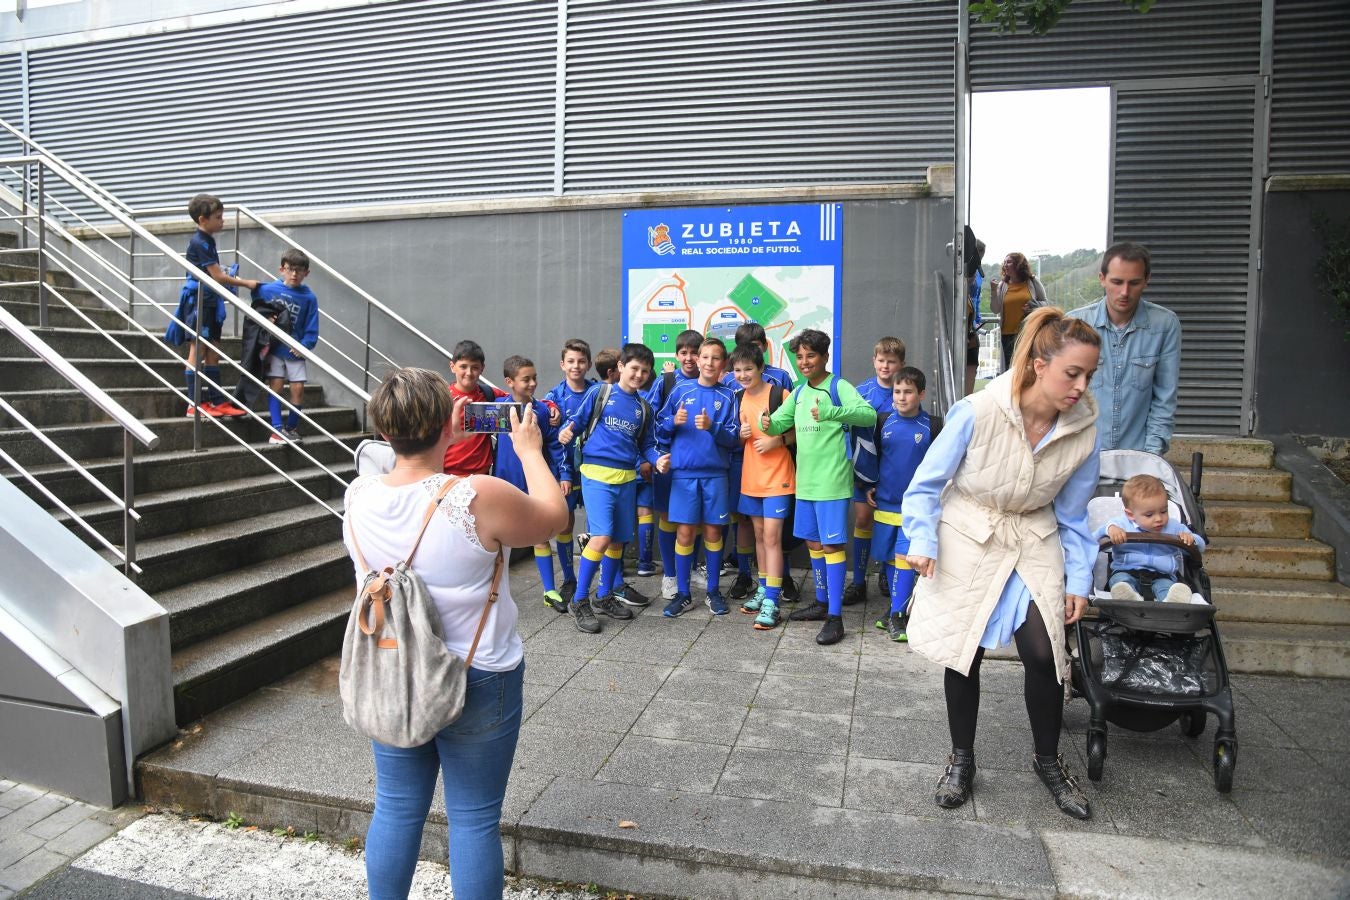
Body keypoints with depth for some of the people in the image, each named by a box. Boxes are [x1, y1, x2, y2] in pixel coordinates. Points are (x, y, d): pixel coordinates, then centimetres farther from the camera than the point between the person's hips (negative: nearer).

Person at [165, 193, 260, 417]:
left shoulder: (207, 241, 14)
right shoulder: (199, 243, -14)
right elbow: (218, 277, -16)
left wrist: (229, 277, 7)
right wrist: (245, 283, -7)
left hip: (209, 302, 9)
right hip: (197, 300, -9)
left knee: (212, 354, 9)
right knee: (197, 352, -6)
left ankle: (218, 401, 13)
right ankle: (194, 405, -2)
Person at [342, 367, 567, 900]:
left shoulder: (358, 497, -10)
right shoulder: (479, 497, -26)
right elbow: (553, 517, -7)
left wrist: (442, 443, 17)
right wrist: (529, 450, 5)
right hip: (478, 684, -4)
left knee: (396, 810, 20)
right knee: (474, 820, 11)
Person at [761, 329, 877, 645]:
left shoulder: (839, 387, -9)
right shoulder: (799, 392, 13)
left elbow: (870, 415, -23)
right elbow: (779, 423, 14)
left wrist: (830, 412, -36)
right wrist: (768, 423, -11)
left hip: (831, 480, -7)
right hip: (805, 480, 8)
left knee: (831, 545, -6)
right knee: (813, 543, 16)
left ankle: (835, 617, -1)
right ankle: (822, 603, 31)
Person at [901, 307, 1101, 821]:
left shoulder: (1083, 432, -13)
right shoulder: (978, 413, -25)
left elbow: (1072, 517, 1)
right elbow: (928, 483, -12)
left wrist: (1079, 581, 0)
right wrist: (923, 542, -20)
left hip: (1035, 544, 2)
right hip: (967, 541, -2)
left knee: (1043, 654, -6)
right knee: (963, 653, 3)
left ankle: (1048, 761, 21)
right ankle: (961, 759, 26)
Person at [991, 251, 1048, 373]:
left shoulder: (1032, 282, 3)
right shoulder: (1002, 285, 6)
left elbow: (1045, 302, 8)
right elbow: (995, 309, 0)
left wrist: (1036, 305, -13)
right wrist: (994, 291, -11)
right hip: (1008, 334, 2)